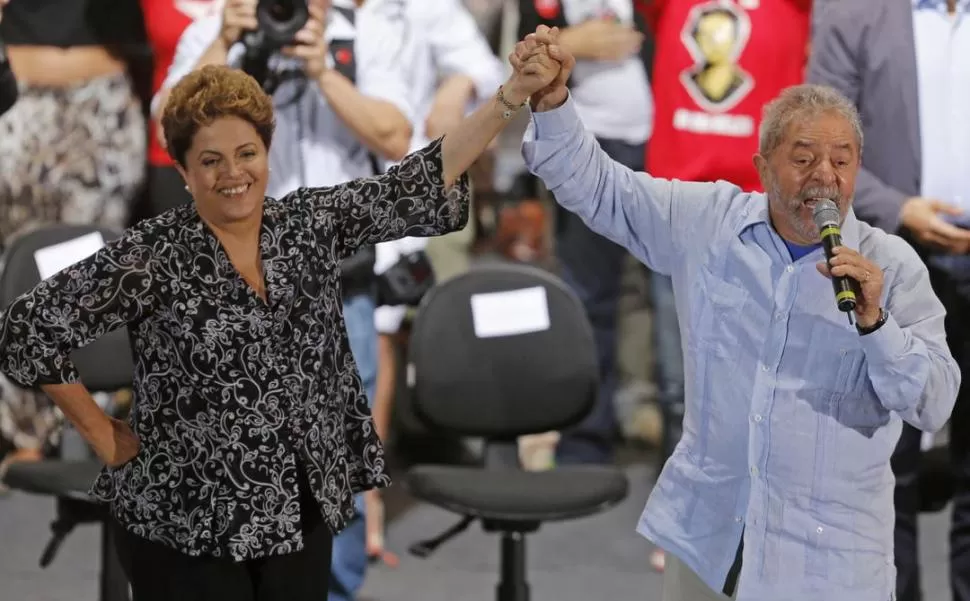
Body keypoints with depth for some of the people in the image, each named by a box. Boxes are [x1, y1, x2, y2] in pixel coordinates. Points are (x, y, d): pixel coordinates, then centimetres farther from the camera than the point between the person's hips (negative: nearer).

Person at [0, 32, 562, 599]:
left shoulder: (312, 223, 2)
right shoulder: (153, 255, -12)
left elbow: (418, 185, -3)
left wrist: (512, 95, -10)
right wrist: (104, 436, -8)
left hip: (303, 511, 5)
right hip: (187, 527, -4)